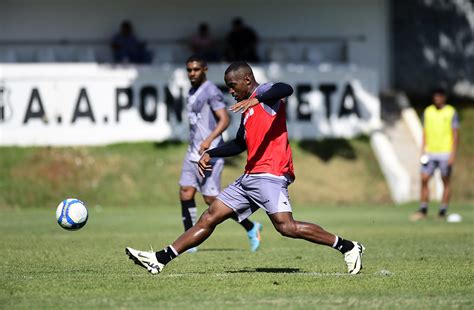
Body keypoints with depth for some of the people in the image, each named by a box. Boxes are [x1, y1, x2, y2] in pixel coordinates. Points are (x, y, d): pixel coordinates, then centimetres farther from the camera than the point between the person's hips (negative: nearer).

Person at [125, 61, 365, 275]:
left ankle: (348, 248, -13)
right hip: (249, 177, 10)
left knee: (286, 226, -22)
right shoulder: (247, 109, 24)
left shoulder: (264, 92, -3)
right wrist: (210, 153, 30)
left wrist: (256, 98, -40)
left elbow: (285, 89, -27)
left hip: (269, 175, -10)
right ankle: (160, 260, 6)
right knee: (209, 217, 6)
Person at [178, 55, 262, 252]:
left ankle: (251, 228, 7)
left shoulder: (211, 92, -12)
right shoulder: (192, 93, 17)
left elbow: (224, 120, -22)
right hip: (193, 152, 9)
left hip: (210, 153, -9)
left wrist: (209, 140, -35)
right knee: (185, 192, -2)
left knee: (212, 199, -8)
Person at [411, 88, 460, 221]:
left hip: (445, 153, -4)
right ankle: (423, 211, 1)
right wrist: (423, 151, 6)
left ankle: (443, 212, 7)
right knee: (424, 179, -4)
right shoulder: (427, 112, 9)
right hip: (430, 153, 4)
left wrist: (453, 155, -12)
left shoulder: (451, 112, -3)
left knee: (446, 182, 2)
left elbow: (455, 135, -5)